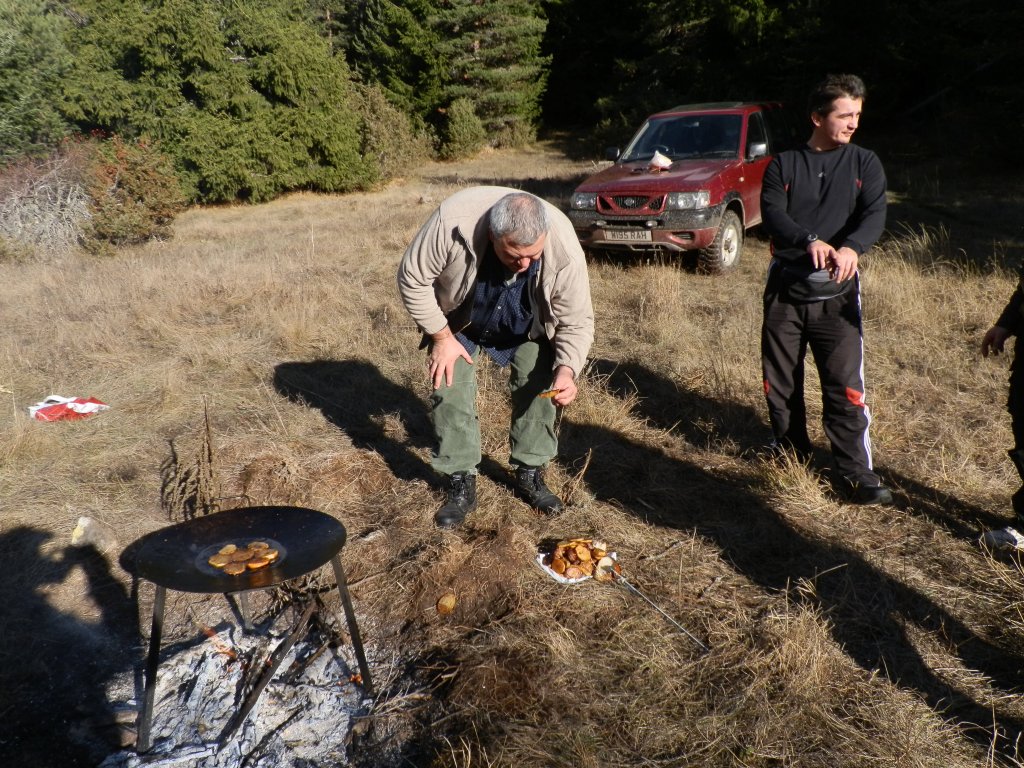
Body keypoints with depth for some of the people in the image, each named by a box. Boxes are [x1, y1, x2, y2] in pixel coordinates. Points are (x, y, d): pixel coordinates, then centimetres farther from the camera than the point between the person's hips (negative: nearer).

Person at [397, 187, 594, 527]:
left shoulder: (564, 247, -36)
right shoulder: (452, 221, -42)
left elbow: (577, 322, -24)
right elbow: (412, 277, -25)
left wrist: (566, 369, -41)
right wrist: (441, 337, -22)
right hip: (458, 320, -1)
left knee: (536, 392, -5)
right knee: (450, 392, -8)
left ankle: (530, 475, 15)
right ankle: (460, 484, 6)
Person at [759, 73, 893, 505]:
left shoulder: (864, 164, 7)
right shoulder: (783, 165, 6)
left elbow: (875, 215, -9)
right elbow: (772, 213, -11)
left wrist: (852, 247, -32)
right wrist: (810, 240, -30)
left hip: (836, 293, -1)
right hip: (784, 291, 1)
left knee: (845, 386, -7)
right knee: (780, 381, 10)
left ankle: (856, 473, 1)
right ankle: (791, 451, 30)